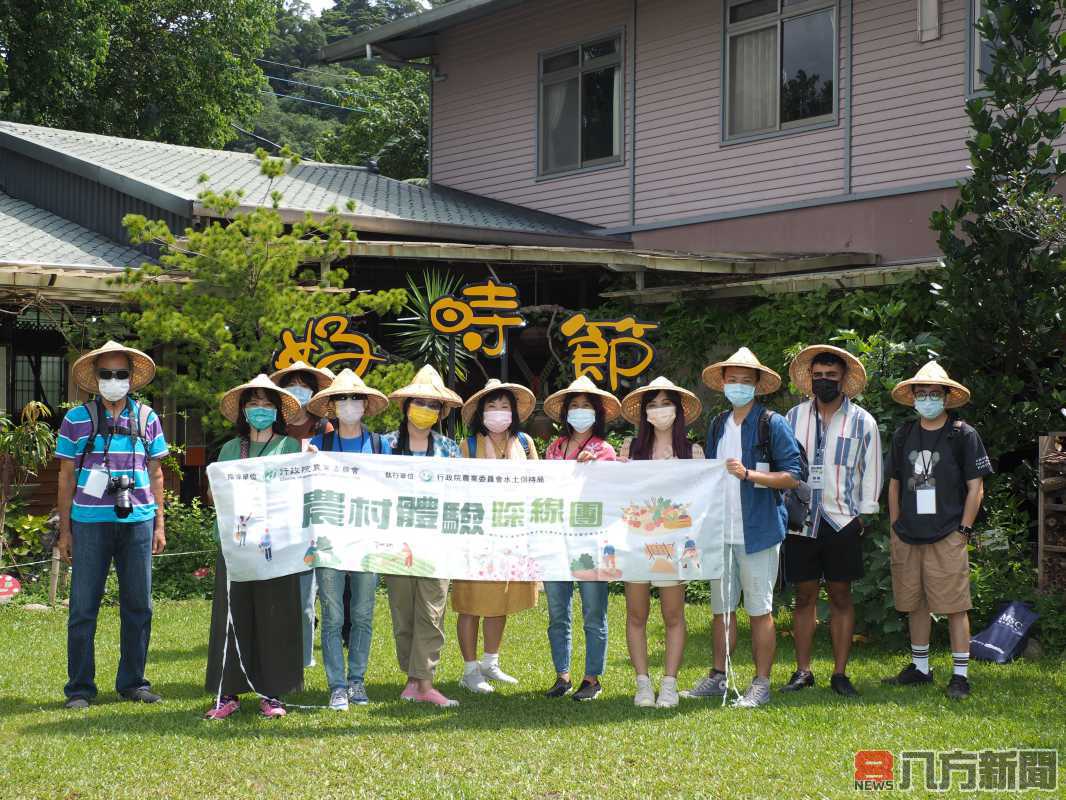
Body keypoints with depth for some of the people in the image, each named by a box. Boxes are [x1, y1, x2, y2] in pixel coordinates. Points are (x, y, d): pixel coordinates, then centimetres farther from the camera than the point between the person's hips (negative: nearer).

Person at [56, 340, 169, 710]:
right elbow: (67, 477, 6)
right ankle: (79, 689, 7)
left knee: (138, 606, 7)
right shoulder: (77, 419, 3)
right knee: (83, 607, 0)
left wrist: (160, 523, 9)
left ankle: (133, 682, 18)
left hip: (137, 521, 2)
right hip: (90, 523, -2)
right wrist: (64, 530, 3)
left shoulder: (146, 418, 9)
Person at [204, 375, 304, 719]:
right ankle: (228, 693, 4)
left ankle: (271, 694, 4)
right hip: (235, 540, 2)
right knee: (231, 614, -1)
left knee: (275, 616, -2)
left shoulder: (290, 446, 9)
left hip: (277, 541, -2)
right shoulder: (230, 449, 16)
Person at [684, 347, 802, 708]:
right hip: (720, 530, 6)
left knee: (759, 610, 0)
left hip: (758, 530, -6)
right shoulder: (717, 425, 14)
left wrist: (749, 474, -21)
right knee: (721, 607, 12)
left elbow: (793, 476, -10)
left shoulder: (772, 424, -5)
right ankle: (718, 677, 21)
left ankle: (761, 685, 6)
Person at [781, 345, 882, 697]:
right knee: (804, 596, 5)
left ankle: (840, 673, 9)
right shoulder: (794, 416, 8)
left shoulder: (862, 421, 3)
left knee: (841, 596, 3)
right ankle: (802, 671, 12)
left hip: (842, 521, -2)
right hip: (800, 520, 2)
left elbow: (871, 471, 5)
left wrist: (864, 515, 0)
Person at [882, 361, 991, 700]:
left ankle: (960, 675, 2)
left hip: (948, 537, -4)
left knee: (955, 606, -4)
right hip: (907, 537, 4)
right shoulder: (903, 435, 10)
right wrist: (895, 528, 10)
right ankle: (920, 668, 23)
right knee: (915, 605, 11)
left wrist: (964, 530, -7)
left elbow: (975, 487, -2)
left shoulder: (963, 435, -2)